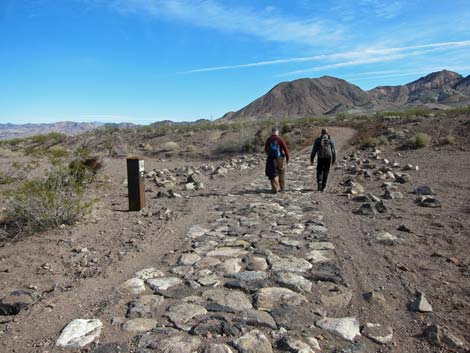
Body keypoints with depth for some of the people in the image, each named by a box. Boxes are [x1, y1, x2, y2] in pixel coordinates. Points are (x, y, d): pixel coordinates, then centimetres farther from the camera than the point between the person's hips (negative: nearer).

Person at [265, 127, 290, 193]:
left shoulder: (268, 140, 0)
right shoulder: (280, 139, -10)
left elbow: (266, 150, 11)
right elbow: (285, 149, -12)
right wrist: (287, 158, -2)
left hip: (271, 159, 2)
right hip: (280, 159, -2)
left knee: (273, 174, 9)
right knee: (281, 173, 14)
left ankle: (275, 188, 3)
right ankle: (282, 187, 21)